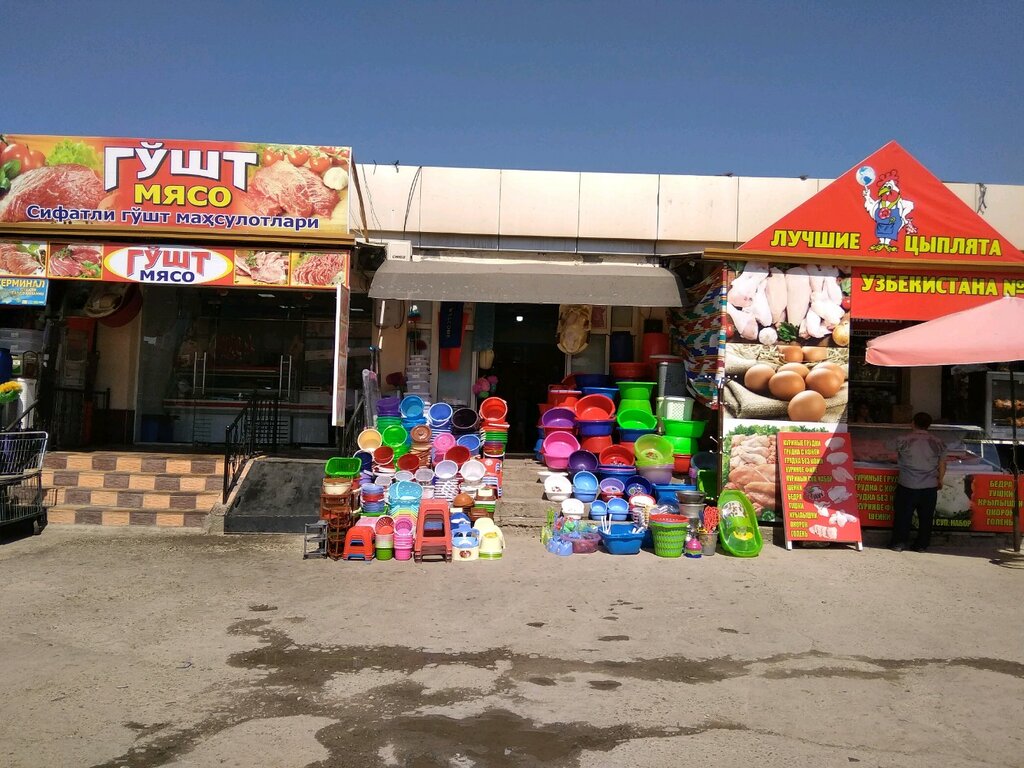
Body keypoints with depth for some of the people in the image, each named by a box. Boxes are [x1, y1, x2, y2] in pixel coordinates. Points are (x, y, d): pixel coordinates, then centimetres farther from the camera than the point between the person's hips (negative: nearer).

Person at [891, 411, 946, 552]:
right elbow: (942, 465, 3)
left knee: (903, 515, 8)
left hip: (907, 486, -2)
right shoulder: (938, 443, -3)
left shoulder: (903, 441, -9)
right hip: (929, 487, 2)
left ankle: (899, 542, 11)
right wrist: (940, 480, 18)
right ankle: (921, 544, 17)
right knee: (926, 517, 12)